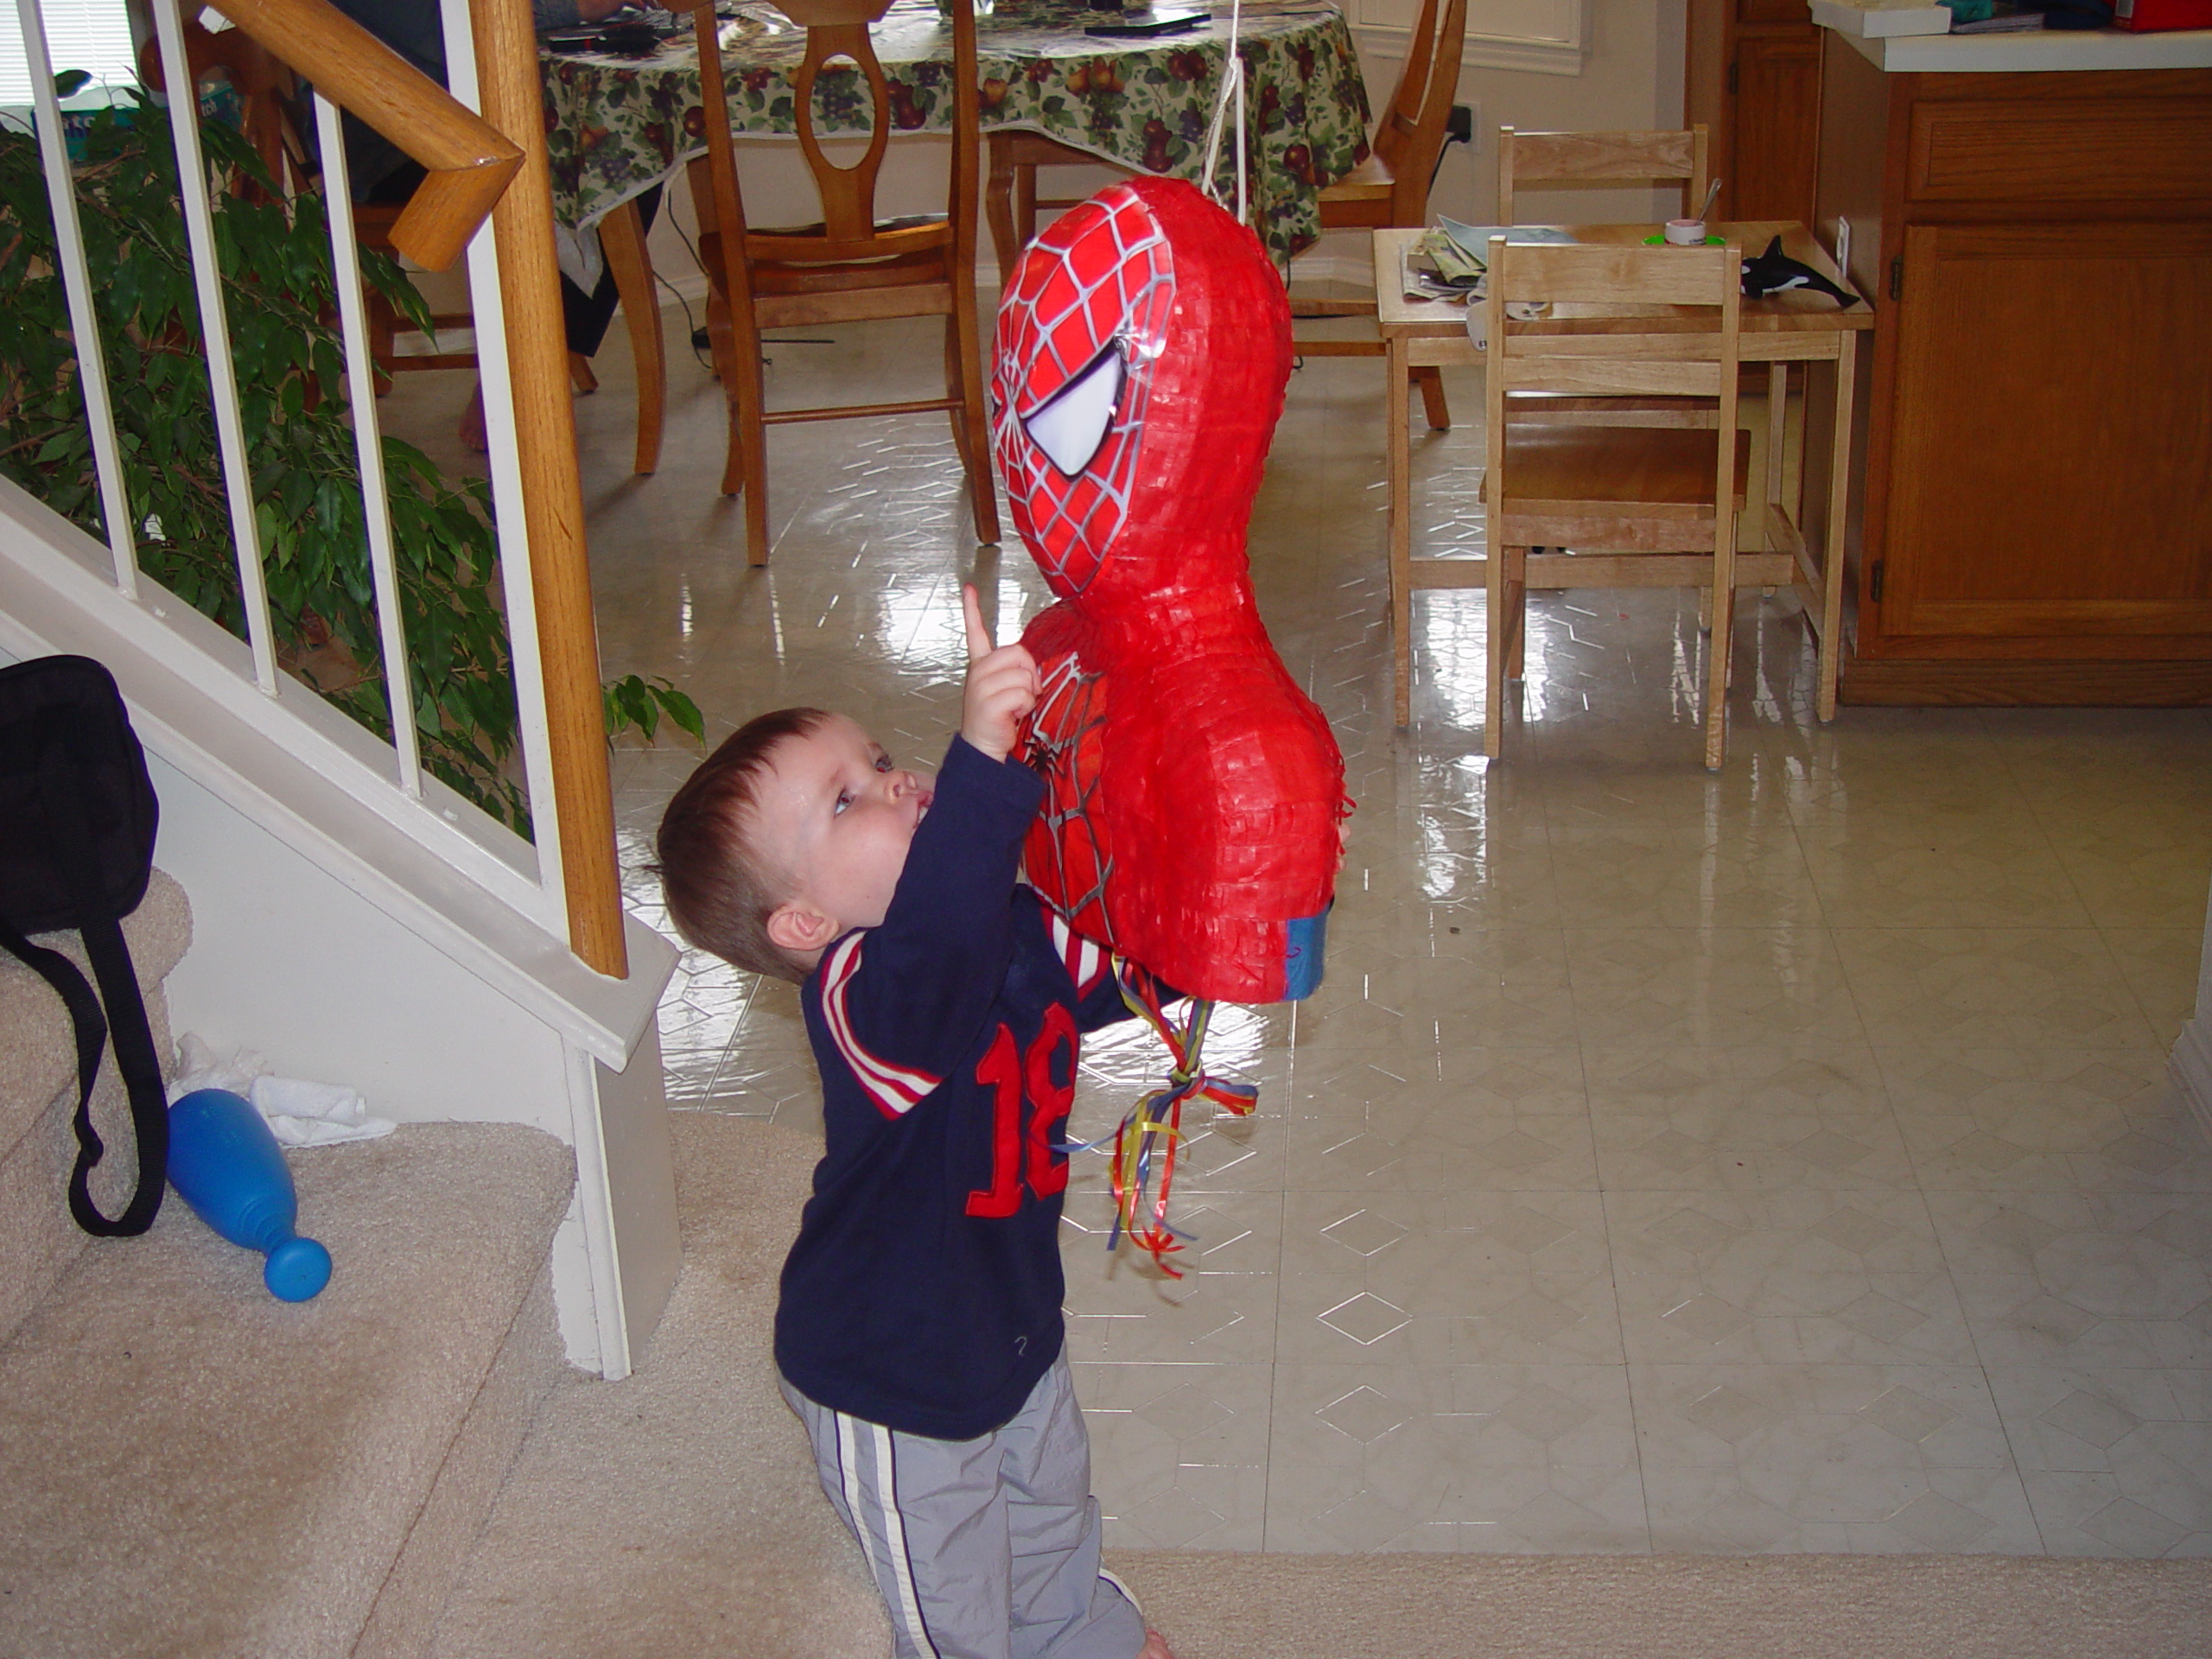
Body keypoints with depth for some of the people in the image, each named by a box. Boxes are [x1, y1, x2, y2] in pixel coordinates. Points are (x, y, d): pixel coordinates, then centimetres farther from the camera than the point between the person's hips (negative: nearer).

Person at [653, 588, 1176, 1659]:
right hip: (897, 1388, -8)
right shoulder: (859, 999, -37)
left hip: (1014, 1327, 8)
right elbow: (936, 948, -60)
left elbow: (1147, 961, 1)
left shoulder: (1017, 931, -10)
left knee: (1053, 1523, 35)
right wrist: (982, 759, -73)